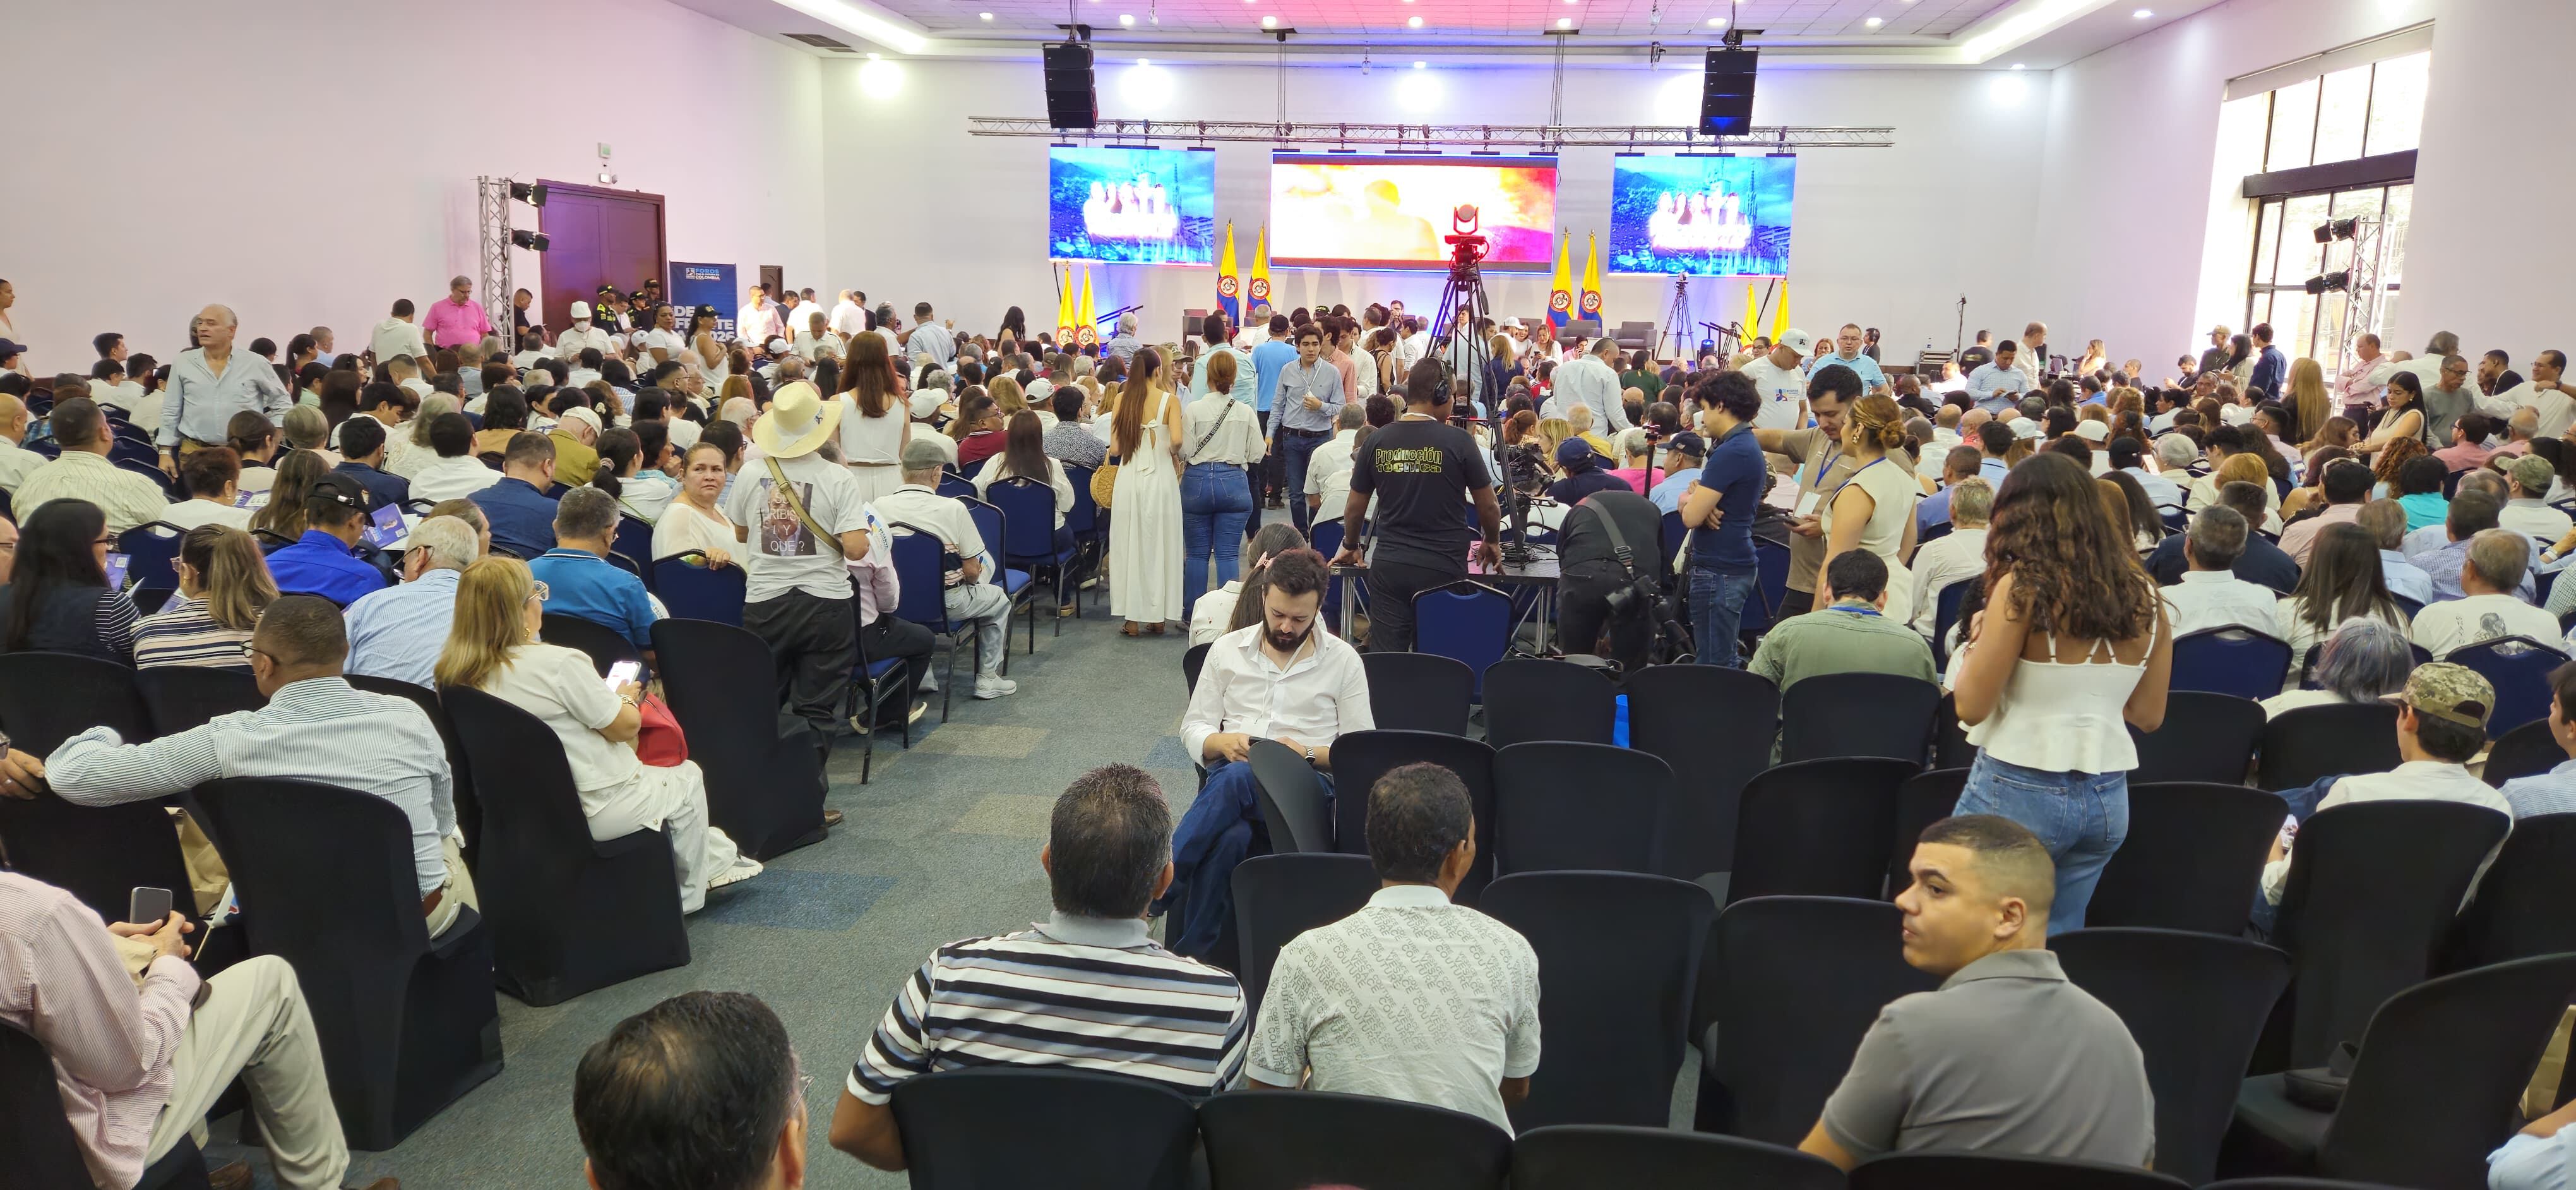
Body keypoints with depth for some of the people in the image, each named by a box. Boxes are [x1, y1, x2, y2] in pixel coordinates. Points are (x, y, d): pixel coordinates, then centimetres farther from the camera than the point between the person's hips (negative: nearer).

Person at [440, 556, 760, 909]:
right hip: (590, 809, -8)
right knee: (687, 776, 19)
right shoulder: (558, 664, -28)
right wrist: (626, 698, 4)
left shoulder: (457, 674, -4)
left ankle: (716, 857, 41)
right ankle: (691, 895, 34)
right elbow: (626, 726, -18)